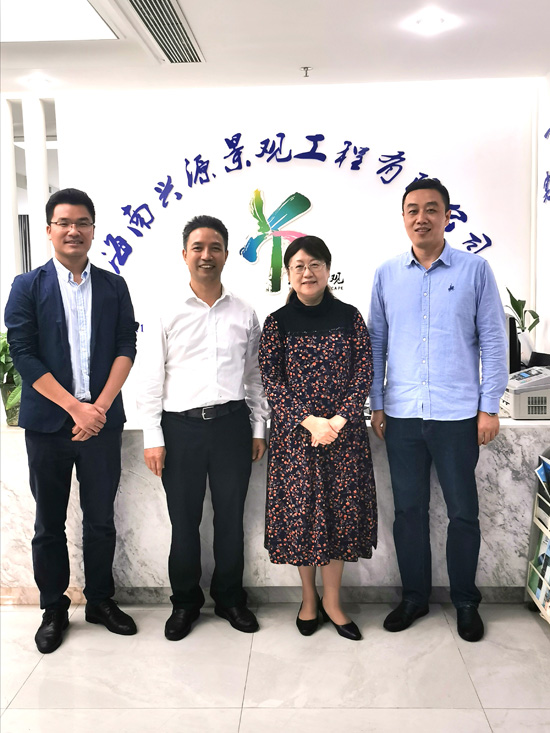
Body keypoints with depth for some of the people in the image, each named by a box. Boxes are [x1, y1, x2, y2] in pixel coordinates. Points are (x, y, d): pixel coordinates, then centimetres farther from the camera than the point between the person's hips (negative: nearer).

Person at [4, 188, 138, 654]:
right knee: (49, 523, 11)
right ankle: (54, 609, 28)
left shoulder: (114, 287, 7)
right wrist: (75, 407, -14)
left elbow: (126, 349, 1)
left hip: (102, 420, 1)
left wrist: (100, 406, -13)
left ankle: (101, 601, 29)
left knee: (101, 520, 11)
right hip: (47, 423, -1)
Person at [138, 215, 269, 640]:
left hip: (232, 424, 1)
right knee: (184, 520, 9)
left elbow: (255, 375, 10)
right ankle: (185, 602, 28)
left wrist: (259, 428, 7)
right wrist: (153, 437, -4)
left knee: (231, 517, 11)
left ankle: (230, 597, 30)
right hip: (181, 426, -1)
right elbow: (152, 379, 0)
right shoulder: (167, 314, 1)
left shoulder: (244, 314, 6)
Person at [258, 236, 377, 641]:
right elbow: (272, 381, -5)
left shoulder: (349, 317, 3)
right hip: (294, 433, -1)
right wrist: (311, 421, -16)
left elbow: (364, 374, -1)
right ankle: (309, 596, 27)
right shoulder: (277, 322, 0)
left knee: (341, 509, 6)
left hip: (346, 430, 1)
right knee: (301, 511, 6)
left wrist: (339, 420, -14)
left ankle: (332, 600, 23)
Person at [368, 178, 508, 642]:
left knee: (463, 511, 9)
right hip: (402, 414, 2)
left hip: (458, 415, -2)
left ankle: (466, 602, 28)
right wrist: (376, 404, 6)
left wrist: (490, 407, -4)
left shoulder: (475, 270, -1)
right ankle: (414, 596, 29)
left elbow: (493, 340, 0)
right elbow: (376, 341, 9)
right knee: (409, 509, 12)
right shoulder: (387, 275, 6)